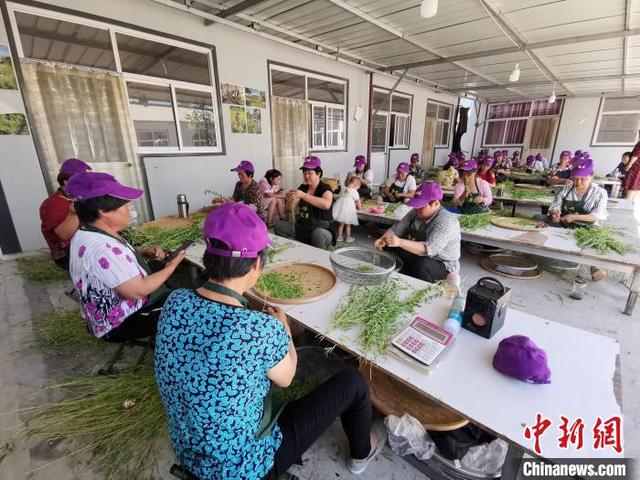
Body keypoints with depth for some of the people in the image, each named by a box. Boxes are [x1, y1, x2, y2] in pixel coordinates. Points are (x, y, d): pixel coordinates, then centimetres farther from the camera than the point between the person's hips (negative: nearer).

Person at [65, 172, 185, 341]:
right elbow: (137, 291, -30)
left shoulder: (86, 234, -1)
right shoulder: (102, 248, -33)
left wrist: (145, 253, -4)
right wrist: (171, 267, -18)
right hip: (121, 324, -9)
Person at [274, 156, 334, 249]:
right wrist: (290, 199, -15)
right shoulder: (302, 187, 8)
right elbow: (290, 209, 8)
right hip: (301, 228, 6)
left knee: (317, 233, -38)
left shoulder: (325, 188, -9)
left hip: (321, 230, -5)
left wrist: (303, 195, -35)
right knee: (278, 225, -8)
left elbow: (326, 204, -33)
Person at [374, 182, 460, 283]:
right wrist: (383, 239, -23)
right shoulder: (415, 213, -2)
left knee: (421, 266, -36)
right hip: (414, 257, 7)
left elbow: (429, 249, -36)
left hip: (442, 265, -7)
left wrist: (400, 242, -48)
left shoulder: (446, 221, -24)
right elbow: (396, 229, -2)